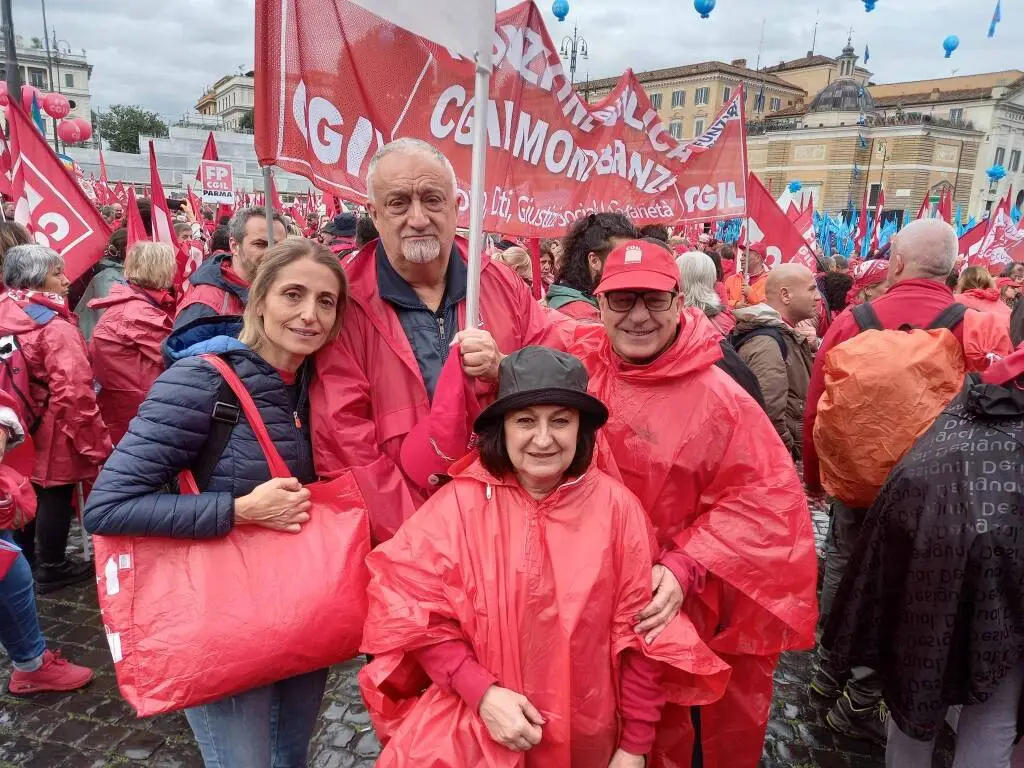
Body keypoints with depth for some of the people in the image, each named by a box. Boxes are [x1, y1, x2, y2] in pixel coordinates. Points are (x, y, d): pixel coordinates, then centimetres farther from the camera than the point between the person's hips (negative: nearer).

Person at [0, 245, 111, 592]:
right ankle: (52, 569, 22)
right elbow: (74, 393, -28)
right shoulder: (56, 328, -23)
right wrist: (95, 442, -21)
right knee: (55, 497, 7)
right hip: (54, 433, -8)